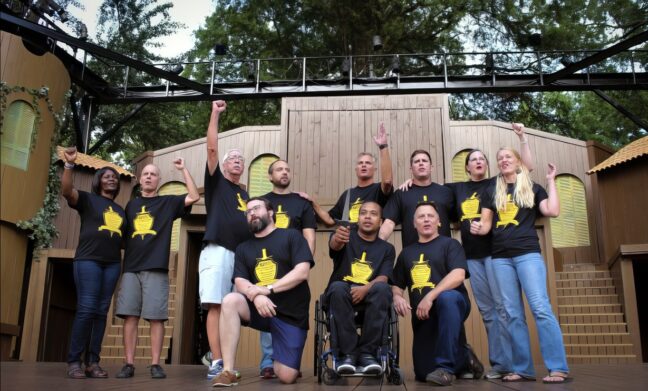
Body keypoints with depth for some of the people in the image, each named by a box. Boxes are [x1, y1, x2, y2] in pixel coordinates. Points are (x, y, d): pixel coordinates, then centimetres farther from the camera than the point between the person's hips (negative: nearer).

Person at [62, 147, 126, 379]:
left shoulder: (120, 210, 21)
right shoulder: (88, 199, 7)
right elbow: (66, 190, -12)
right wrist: (69, 164, -24)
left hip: (112, 264, 5)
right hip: (88, 260, -5)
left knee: (101, 311, 2)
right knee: (86, 309, -13)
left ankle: (93, 362, 3)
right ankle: (74, 362, -8)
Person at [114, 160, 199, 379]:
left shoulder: (168, 203, 10)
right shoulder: (131, 205, 19)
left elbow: (194, 197, -3)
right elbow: (123, 236, 21)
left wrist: (183, 169, -2)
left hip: (156, 269, -3)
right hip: (131, 268, 3)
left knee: (156, 318, -4)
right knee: (129, 316, -1)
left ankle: (155, 365, 0)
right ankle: (129, 364, 4)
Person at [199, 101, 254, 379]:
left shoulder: (244, 194, 25)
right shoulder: (216, 182, 12)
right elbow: (211, 148, 1)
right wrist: (215, 114, 1)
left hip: (241, 254, 5)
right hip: (217, 251, -5)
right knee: (215, 305, -12)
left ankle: (219, 356, 10)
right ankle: (217, 362, -12)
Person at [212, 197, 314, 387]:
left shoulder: (291, 236, 3)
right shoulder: (243, 248, 15)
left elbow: (302, 272, -10)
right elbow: (240, 282, 1)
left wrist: (267, 289, -18)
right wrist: (256, 295, -22)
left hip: (291, 313, -3)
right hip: (260, 308, 3)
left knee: (287, 376, -10)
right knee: (230, 300, -30)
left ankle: (279, 358, 29)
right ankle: (228, 372, -25)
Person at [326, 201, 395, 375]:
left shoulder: (387, 248, 13)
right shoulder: (346, 236, 7)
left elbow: (383, 278, -3)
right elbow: (334, 245, -19)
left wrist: (365, 288, -26)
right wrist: (337, 238, -45)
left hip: (369, 297, 1)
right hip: (342, 295, -1)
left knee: (382, 288, -32)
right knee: (338, 287, -35)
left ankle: (368, 353, -28)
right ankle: (347, 354, -30)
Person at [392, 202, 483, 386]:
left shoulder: (449, 244, 1)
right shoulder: (406, 252, 16)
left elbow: (458, 275, -16)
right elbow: (396, 284, 17)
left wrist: (430, 296, -27)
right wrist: (397, 297, -8)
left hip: (453, 304, -5)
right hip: (422, 316, 5)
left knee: (446, 298, -41)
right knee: (423, 373, 0)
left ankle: (446, 366, -32)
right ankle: (464, 358, 28)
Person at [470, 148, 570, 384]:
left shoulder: (532, 188, 11)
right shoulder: (492, 192, 18)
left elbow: (552, 212, -3)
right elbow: (486, 223, 13)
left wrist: (551, 181, 4)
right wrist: (478, 228, -10)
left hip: (527, 253, -3)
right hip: (500, 257, 3)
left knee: (540, 307, -15)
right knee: (513, 314, 2)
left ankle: (558, 368, -13)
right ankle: (523, 369, 6)